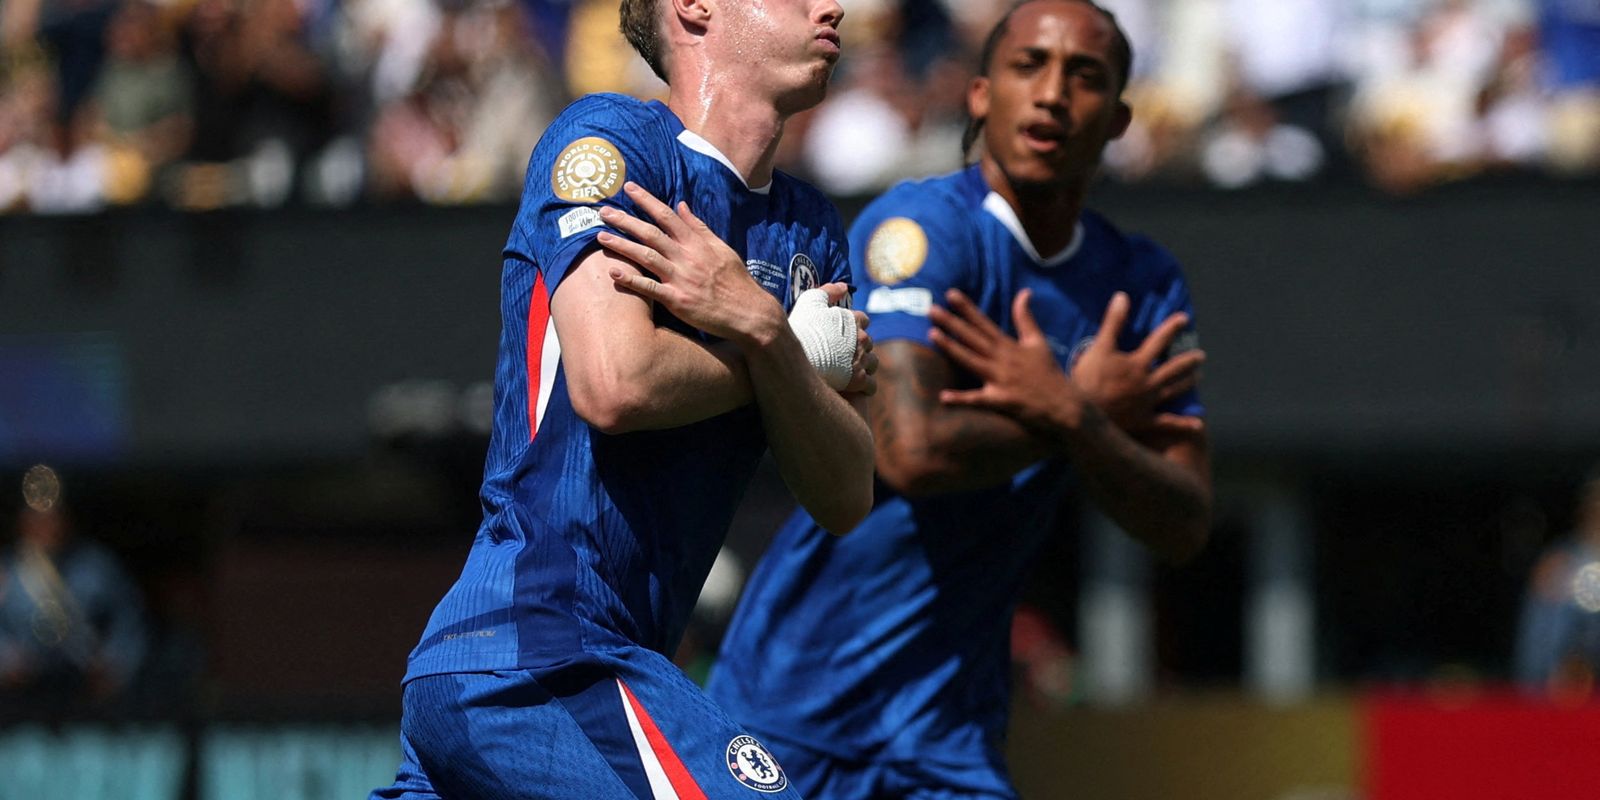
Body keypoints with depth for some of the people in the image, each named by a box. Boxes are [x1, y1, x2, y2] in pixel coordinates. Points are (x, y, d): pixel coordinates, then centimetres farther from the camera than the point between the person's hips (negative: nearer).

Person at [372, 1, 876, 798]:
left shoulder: (808, 230, 17)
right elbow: (614, 384, -20)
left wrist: (763, 332, -10)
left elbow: (845, 499, 7)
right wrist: (799, 354, -4)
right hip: (537, 663, -9)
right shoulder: (611, 137, -5)